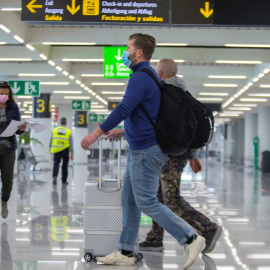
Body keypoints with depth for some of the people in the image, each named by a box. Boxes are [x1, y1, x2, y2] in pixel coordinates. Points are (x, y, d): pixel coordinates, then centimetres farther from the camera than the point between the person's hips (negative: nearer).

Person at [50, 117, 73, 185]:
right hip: (65, 150, 0)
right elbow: (71, 143, -2)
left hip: (56, 150, 0)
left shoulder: (54, 130, 3)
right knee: (65, 165, 10)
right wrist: (72, 153, 0)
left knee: (56, 164, 3)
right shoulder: (69, 131, 0)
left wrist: (50, 150, 13)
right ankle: (64, 180, 16)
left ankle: (55, 176, -22)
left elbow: (51, 141, 3)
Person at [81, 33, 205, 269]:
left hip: (145, 151, -11)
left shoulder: (140, 77, -16)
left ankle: (191, 238, -2)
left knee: (146, 203, -7)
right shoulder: (150, 75, 17)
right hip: (140, 150, 11)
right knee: (129, 202, 11)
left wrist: (96, 134, -22)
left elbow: (123, 109, -25)